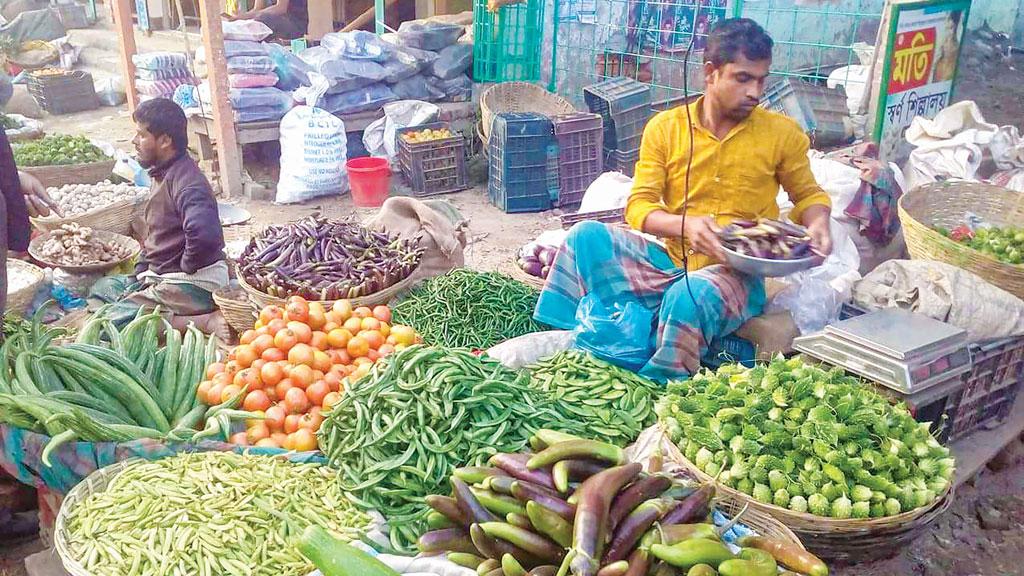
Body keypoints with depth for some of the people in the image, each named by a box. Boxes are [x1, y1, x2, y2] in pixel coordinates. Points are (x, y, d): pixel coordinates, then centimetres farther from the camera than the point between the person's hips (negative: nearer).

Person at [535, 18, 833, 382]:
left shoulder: (782, 133, 2)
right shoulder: (665, 127, 3)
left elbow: (809, 194, 17)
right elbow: (638, 206, -2)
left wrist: (817, 225, -7)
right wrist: (685, 225, -22)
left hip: (737, 274, -2)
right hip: (670, 260, 3)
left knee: (691, 295, -37)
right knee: (588, 236, -19)